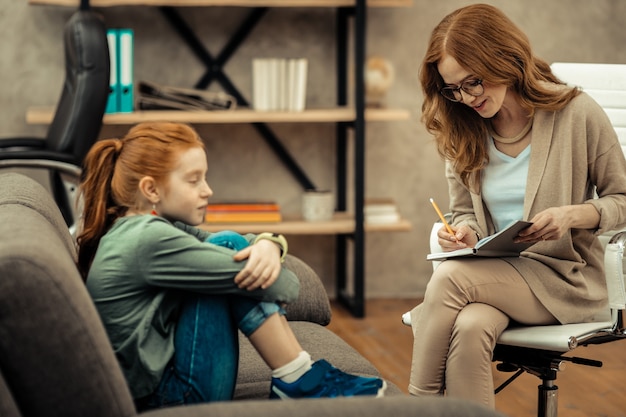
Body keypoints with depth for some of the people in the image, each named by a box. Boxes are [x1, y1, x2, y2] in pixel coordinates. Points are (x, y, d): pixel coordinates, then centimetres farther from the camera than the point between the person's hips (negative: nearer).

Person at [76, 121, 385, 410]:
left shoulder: (137, 228, 10)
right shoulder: (149, 240, -20)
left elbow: (241, 248, 10)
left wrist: (269, 244, -13)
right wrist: (282, 284, 4)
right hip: (165, 398, -10)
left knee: (230, 247, 5)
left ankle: (299, 376, 2)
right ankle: (299, 382, -3)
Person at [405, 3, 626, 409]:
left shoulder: (577, 114, -7)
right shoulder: (462, 132, 5)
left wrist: (573, 215, -20)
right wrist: (463, 233, -9)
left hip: (564, 276, -3)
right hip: (494, 274, 3)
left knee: (449, 277, -30)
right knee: (470, 329, -35)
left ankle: (421, 402, -17)